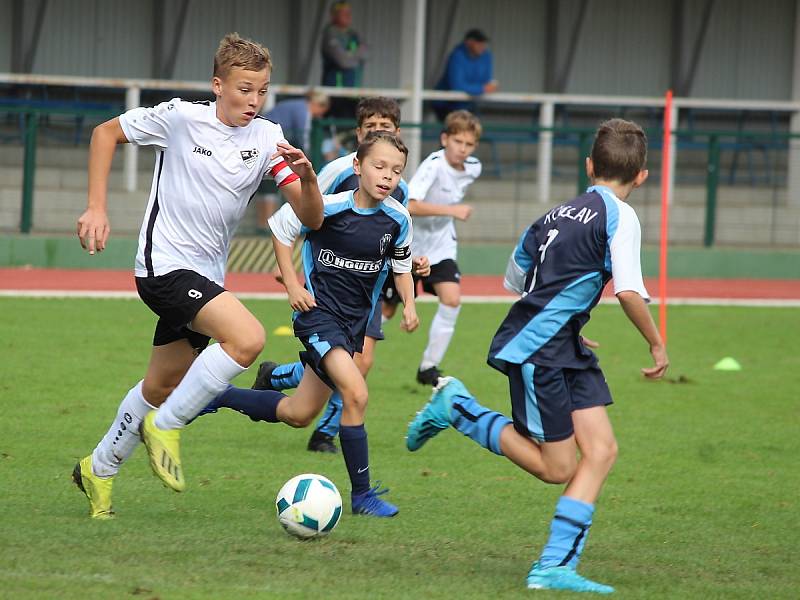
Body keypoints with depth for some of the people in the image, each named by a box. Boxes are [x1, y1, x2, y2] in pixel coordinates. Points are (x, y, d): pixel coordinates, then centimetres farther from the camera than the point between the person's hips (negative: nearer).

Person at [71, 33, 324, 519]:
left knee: (162, 387, 16)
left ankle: (98, 470, 36)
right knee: (248, 337, -26)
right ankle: (165, 426, -11)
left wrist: (307, 176, -27)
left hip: (207, 275, 6)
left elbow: (311, 219, -6)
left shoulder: (267, 138, -1)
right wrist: (97, 208, -5)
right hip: (165, 265, -6)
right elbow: (106, 133, 3)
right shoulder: (181, 118, -11)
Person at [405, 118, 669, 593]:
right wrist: (657, 344, -7)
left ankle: (556, 566, -5)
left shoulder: (557, 215, 14)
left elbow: (515, 279, 24)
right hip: (535, 350, -9)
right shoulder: (620, 216, -10)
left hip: (566, 352, 9)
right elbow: (629, 291, -21)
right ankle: (457, 408, 6)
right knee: (556, 468, -3)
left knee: (601, 450, 0)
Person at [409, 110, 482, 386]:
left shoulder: (473, 168, -4)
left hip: (441, 244, 5)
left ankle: (428, 368, -3)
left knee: (452, 300, -14)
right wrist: (452, 210, -41)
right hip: (410, 242, -5)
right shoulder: (434, 165, -26)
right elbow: (409, 206, -38)